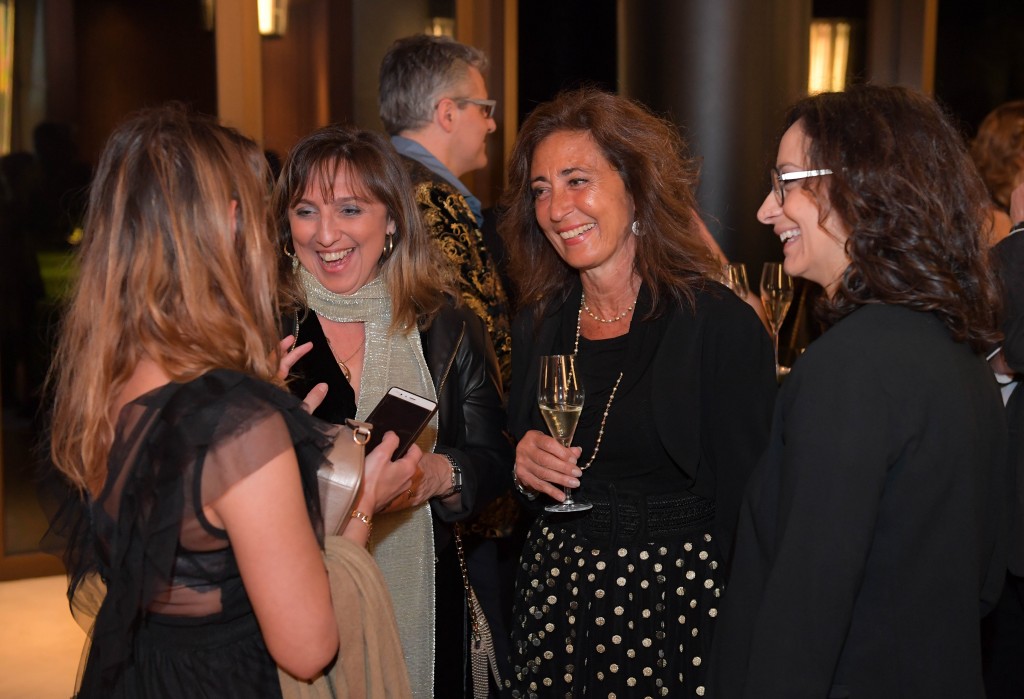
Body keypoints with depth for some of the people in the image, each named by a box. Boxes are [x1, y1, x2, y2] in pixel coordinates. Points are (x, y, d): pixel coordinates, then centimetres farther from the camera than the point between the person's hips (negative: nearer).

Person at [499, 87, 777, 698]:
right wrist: (524, 466, -7)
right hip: (553, 593, 5)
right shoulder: (537, 327, 4)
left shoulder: (722, 324, -14)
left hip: (677, 602, -5)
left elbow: (745, 505, -13)